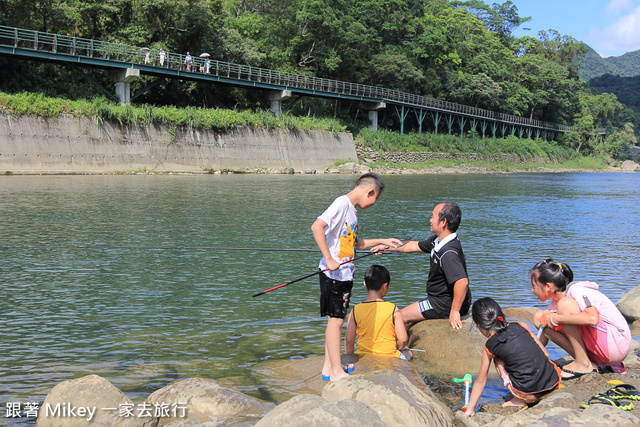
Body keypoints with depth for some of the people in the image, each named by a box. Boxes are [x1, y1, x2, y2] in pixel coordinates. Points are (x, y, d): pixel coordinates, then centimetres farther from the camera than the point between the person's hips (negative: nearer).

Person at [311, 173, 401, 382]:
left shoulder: (352, 209, 16)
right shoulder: (341, 204, -14)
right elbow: (316, 226, -27)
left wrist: (381, 241, 28)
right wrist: (328, 259, -29)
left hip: (344, 273, 10)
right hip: (333, 273, -10)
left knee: (337, 319, 14)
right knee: (335, 320, -4)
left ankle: (329, 367, 24)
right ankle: (336, 372, 1)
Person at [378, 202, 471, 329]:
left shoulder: (449, 253, -31)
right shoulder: (438, 240, 3)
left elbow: (462, 282, -41)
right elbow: (415, 246, 19)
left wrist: (454, 312, -33)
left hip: (446, 304, -10)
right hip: (440, 298, 10)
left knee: (402, 317, -2)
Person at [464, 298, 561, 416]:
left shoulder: (490, 346, 3)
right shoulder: (521, 326, 10)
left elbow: (480, 382, 12)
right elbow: (545, 353, 15)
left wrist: (469, 409, 24)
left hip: (530, 395, -4)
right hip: (554, 383, 5)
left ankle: (519, 400, 9)